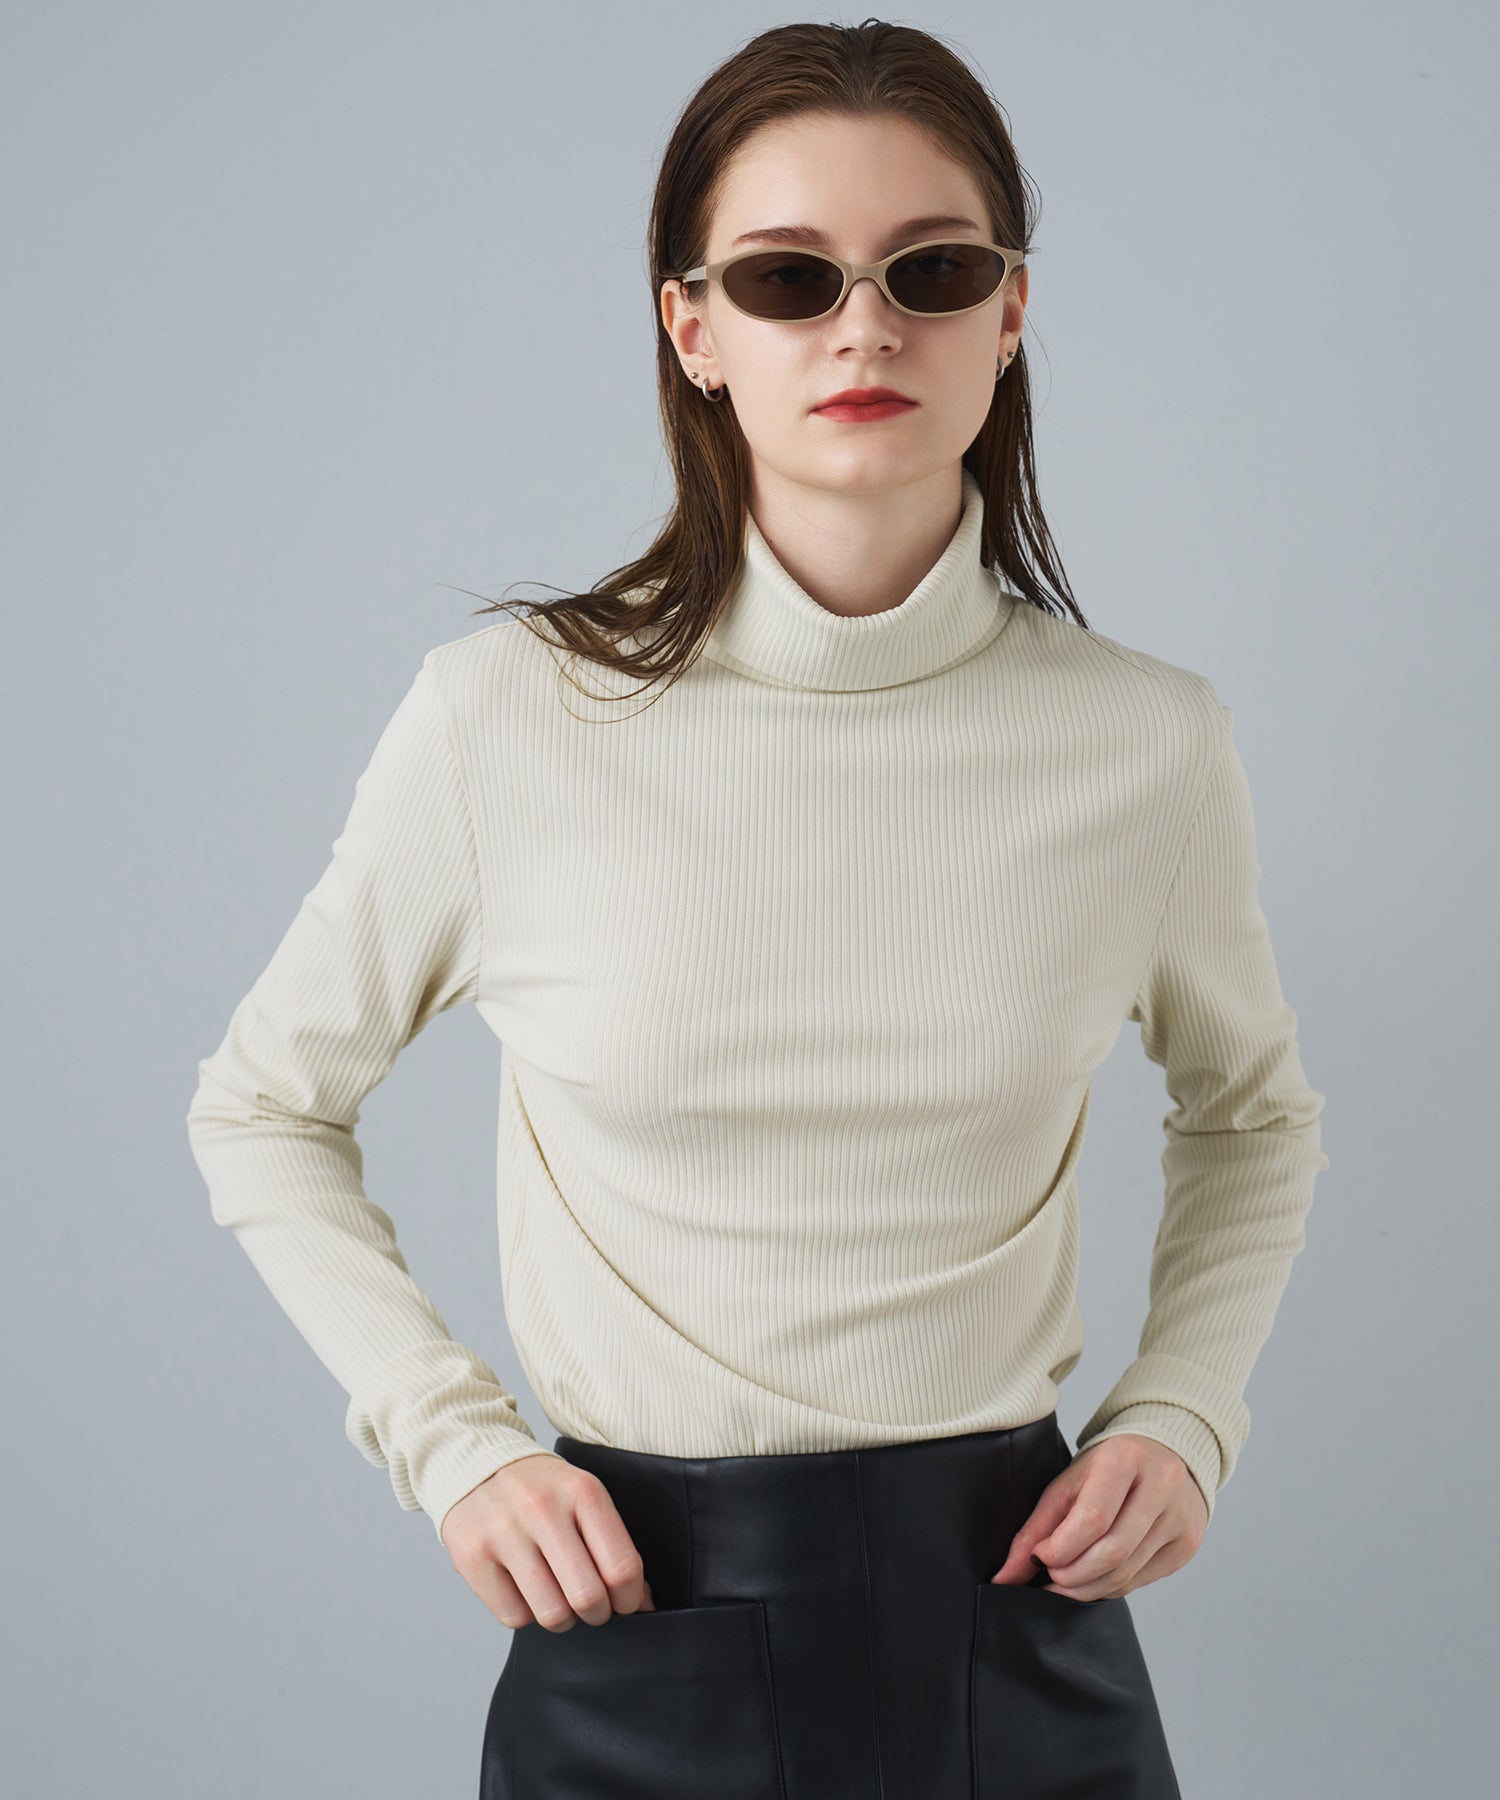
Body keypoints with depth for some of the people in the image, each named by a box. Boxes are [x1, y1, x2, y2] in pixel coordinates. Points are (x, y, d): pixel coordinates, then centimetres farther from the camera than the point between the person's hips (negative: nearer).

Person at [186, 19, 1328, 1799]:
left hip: (1017, 1633, 2)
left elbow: (1251, 1117, 15)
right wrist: (448, 1438, -5)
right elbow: (264, 1109, 6)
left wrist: (1183, 1412, 1)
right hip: (638, 1633, -1)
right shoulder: (505, 719, -10)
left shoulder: (1147, 743, -5)